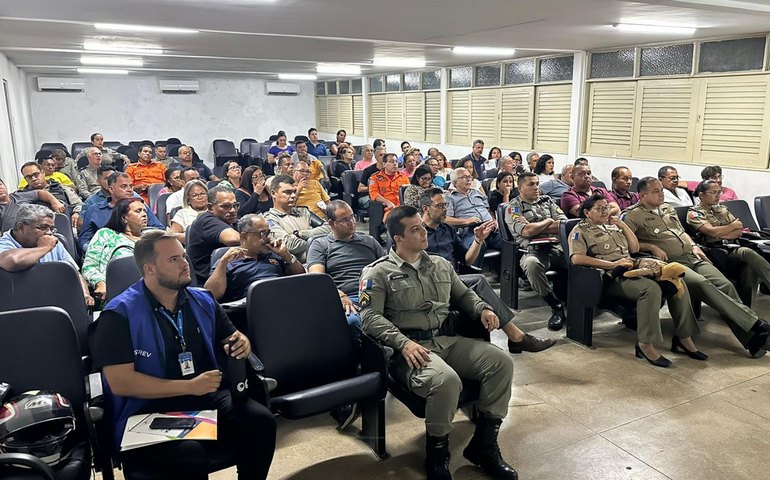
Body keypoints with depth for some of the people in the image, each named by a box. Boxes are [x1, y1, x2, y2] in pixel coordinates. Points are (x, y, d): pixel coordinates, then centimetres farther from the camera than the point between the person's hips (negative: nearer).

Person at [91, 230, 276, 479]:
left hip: (209, 397, 5)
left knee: (261, 420, -21)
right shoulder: (119, 314, -7)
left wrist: (242, 343, -3)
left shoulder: (203, 300, 10)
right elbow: (120, 382, -14)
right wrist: (189, 387, -17)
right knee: (189, 453, -35)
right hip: (148, 412, -5)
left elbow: (232, 337, 23)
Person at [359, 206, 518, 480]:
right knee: (446, 380, -36)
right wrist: (403, 343, -26)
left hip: (447, 340, 7)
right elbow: (370, 316, -11)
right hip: (411, 348, -6)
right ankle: (437, 454, -8)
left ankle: (483, 445, -2)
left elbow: (463, 295, 29)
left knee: (501, 362, -14)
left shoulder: (440, 265, 20)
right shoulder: (379, 273, 0)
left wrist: (482, 309, 6)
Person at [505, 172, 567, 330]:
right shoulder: (514, 207, 9)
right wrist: (548, 221, 6)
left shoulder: (546, 200, 24)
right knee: (531, 264, -39)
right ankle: (556, 307, -25)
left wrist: (535, 228, 1)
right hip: (533, 250, -4)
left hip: (557, 246, 4)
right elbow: (526, 231, -10)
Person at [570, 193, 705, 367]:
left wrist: (623, 225, 11)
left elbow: (635, 248, 23)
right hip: (612, 276, -7)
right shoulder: (581, 231, 2)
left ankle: (683, 338, -4)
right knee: (650, 288, -33)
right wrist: (613, 264, -18)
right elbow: (577, 258, -16)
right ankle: (645, 345, -26)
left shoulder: (612, 225, 25)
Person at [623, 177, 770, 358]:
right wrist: (651, 247, -15)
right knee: (702, 283, -31)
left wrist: (693, 246, 15)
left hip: (691, 256, 7)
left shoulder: (668, 208, 25)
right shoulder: (633, 215, -1)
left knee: (725, 285, -16)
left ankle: (752, 341, -20)